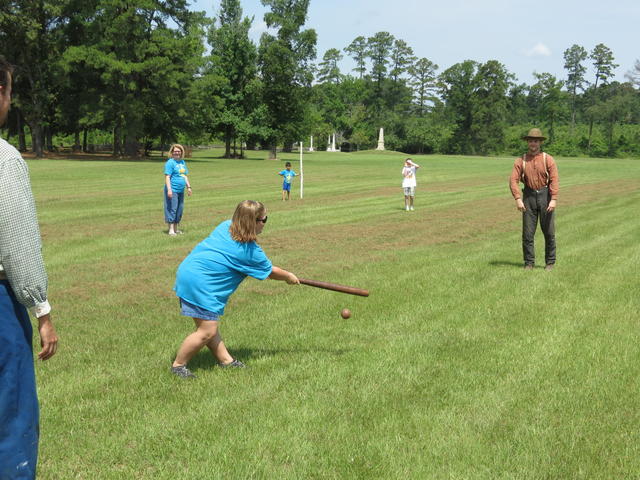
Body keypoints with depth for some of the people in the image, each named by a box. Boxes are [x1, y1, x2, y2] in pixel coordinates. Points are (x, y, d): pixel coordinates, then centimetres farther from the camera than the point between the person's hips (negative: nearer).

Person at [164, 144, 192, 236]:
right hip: (172, 190, -8)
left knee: (180, 209, 12)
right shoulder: (170, 162, -8)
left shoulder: (182, 162, 16)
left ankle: (176, 229, 22)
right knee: (172, 209, -7)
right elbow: (167, 177, -14)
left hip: (181, 190, 8)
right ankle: (171, 230, -5)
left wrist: (188, 187, 21)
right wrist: (169, 189, -21)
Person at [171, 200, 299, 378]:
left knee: (208, 323, 17)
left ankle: (225, 359, 28)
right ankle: (178, 365, 7)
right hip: (200, 283, -10)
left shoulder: (226, 226, 9)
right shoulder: (250, 251, -12)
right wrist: (289, 277, 23)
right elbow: (271, 271, 4)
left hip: (187, 271, 10)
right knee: (207, 331, -4)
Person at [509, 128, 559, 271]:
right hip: (529, 196, 1)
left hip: (545, 195, -1)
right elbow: (513, 180, -7)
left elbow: (554, 180, -10)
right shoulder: (520, 161, 2)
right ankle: (529, 263, 11)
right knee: (527, 232, 2)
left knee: (549, 232, 3)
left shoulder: (548, 159, -3)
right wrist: (518, 199, -20)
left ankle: (550, 262, 14)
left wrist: (554, 200, -21)